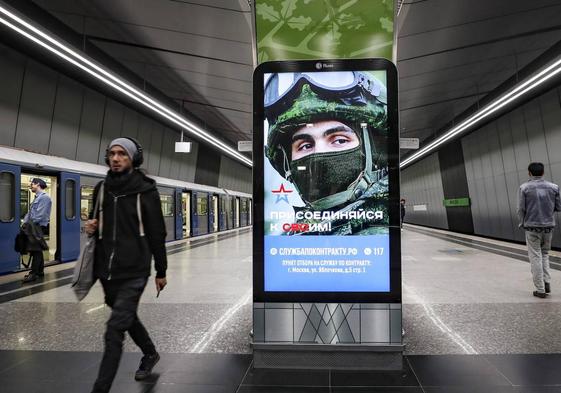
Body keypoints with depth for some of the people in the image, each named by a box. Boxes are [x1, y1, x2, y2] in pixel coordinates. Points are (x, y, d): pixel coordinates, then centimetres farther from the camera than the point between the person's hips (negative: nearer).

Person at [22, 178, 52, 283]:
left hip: (38, 227, -9)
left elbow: (40, 215, -19)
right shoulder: (37, 197, 18)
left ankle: (33, 273, -3)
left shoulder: (44, 197, -12)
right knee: (37, 250, 14)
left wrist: (29, 223, -15)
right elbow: (30, 212, 18)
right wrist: (25, 222, 3)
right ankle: (40, 271, 22)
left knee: (36, 250, -6)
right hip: (33, 227, 9)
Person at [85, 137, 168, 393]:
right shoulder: (101, 188, 6)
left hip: (133, 272, -6)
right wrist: (90, 227, -3)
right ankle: (150, 354, 47)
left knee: (115, 330, -9)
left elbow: (157, 233, -5)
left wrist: (161, 271, -2)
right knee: (127, 318, 23)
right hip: (106, 270, 6)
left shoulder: (145, 190, -9)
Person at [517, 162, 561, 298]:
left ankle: (540, 289, 3)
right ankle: (547, 282, 8)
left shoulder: (524, 188, -7)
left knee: (535, 257, 2)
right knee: (545, 254, 19)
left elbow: (521, 209, -8)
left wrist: (521, 224, 5)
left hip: (532, 227, -3)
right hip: (548, 226, 3)